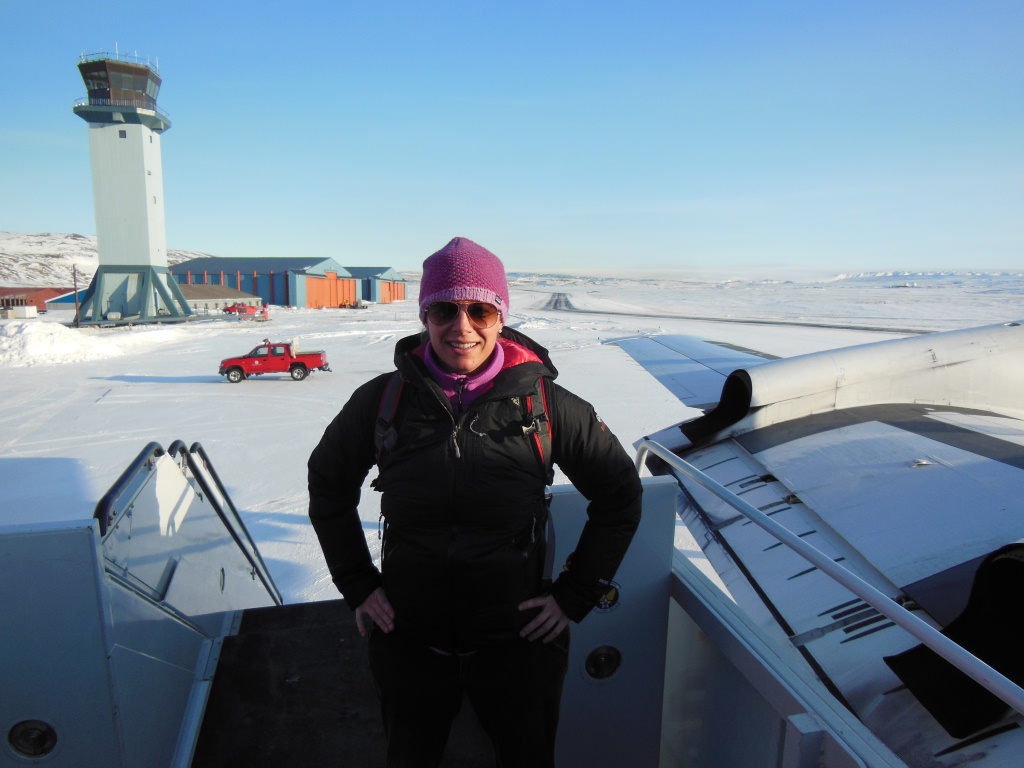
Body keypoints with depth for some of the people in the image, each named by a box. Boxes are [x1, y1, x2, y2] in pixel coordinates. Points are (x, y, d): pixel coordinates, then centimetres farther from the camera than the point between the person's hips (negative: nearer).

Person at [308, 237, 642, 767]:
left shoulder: (544, 402, -12)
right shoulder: (383, 399, -9)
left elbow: (620, 495, 0)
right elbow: (329, 485, 8)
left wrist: (576, 594, -3)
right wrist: (357, 584, 3)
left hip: (518, 639, -1)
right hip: (407, 638, 2)